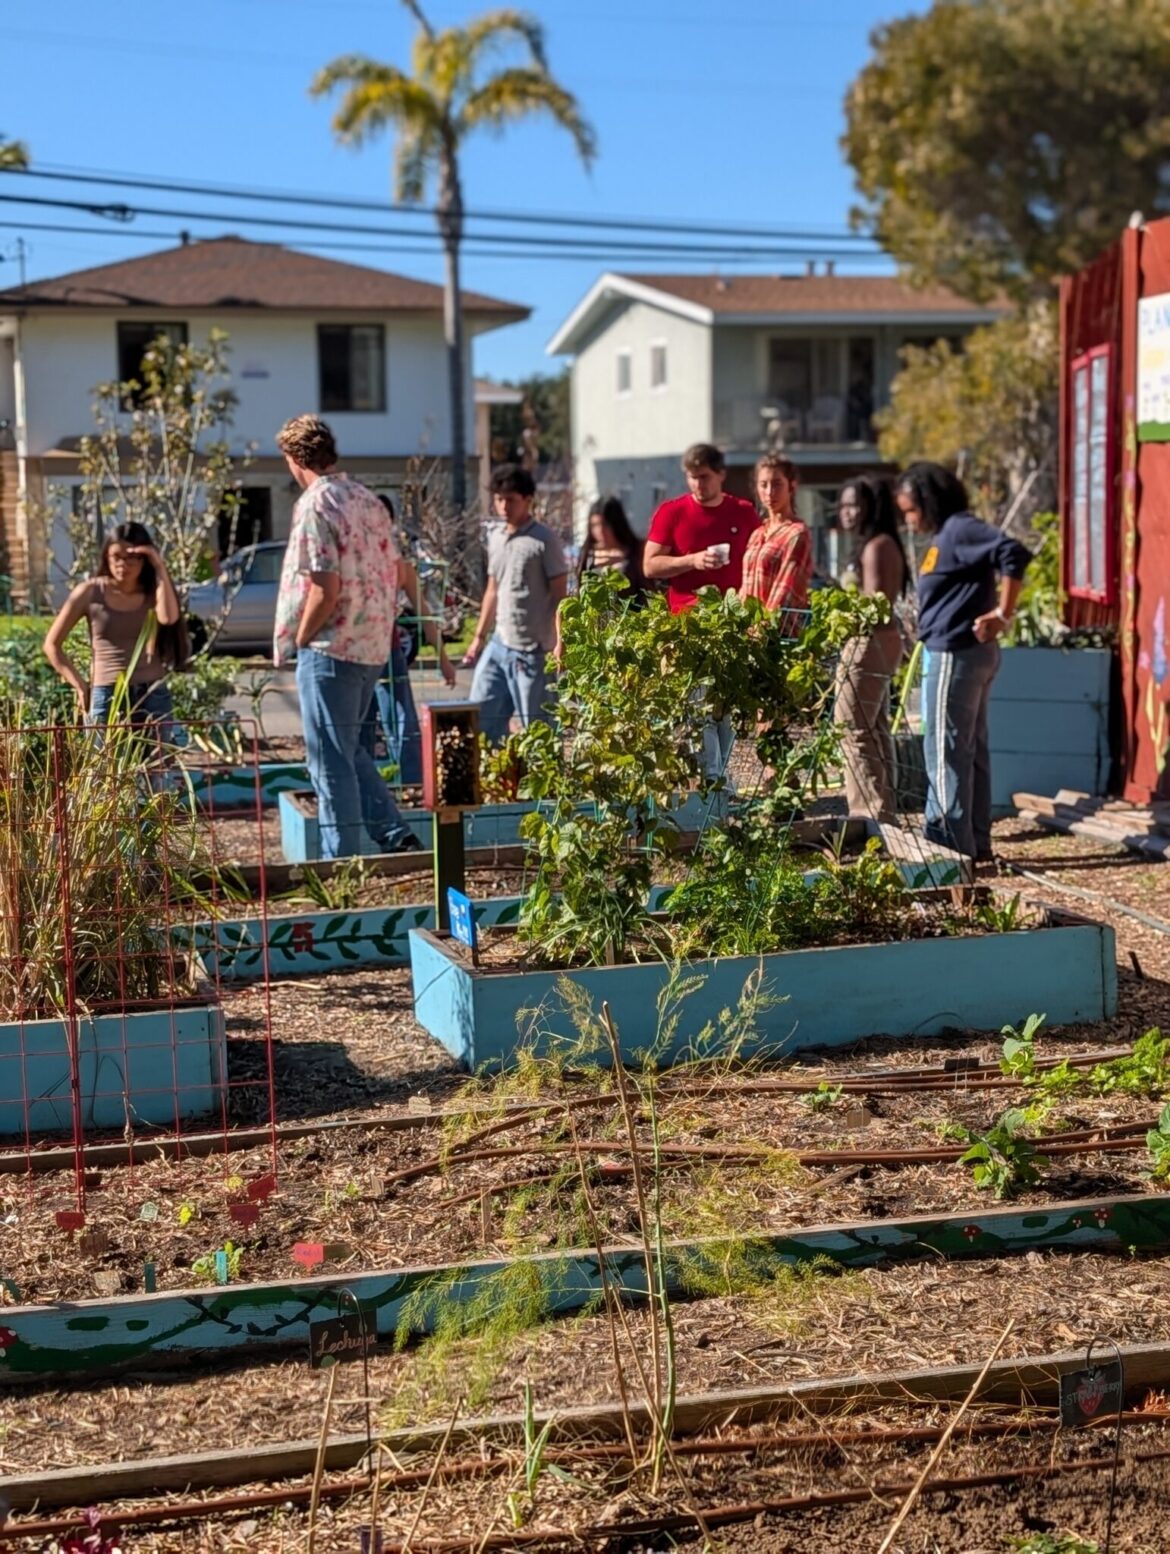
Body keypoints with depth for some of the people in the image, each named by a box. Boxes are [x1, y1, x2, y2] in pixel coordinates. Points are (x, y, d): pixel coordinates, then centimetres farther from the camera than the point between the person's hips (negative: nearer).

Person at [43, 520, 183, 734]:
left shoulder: (153, 592, 5)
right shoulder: (91, 592, 0)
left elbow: (169, 617, -20)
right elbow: (52, 644, 5)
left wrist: (160, 569, -14)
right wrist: (80, 685, 1)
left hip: (153, 696, 2)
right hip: (106, 696, -2)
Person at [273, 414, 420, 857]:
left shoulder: (315, 506, -15)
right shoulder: (368, 499, 10)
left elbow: (324, 589, -20)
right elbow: (394, 572, 13)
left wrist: (300, 639, -7)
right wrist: (383, 627, 17)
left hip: (331, 649, -8)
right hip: (373, 646, 8)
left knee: (331, 761, 1)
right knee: (350, 750, 21)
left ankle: (340, 859, 6)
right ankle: (395, 835, 17)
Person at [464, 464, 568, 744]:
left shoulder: (544, 540, -9)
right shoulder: (495, 537, 12)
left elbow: (559, 595, -10)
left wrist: (559, 642, -18)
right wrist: (479, 636, 20)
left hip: (533, 650, -7)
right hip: (498, 645, 7)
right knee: (481, 720, 9)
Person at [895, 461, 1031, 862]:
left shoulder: (959, 530, -14)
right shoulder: (946, 534, 15)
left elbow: (1013, 554, -26)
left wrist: (1002, 614, -22)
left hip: (955, 655, -10)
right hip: (968, 653, 10)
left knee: (945, 751, -5)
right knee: (971, 750, 14)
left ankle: (949, 844, -1)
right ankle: (976, 841, 21)